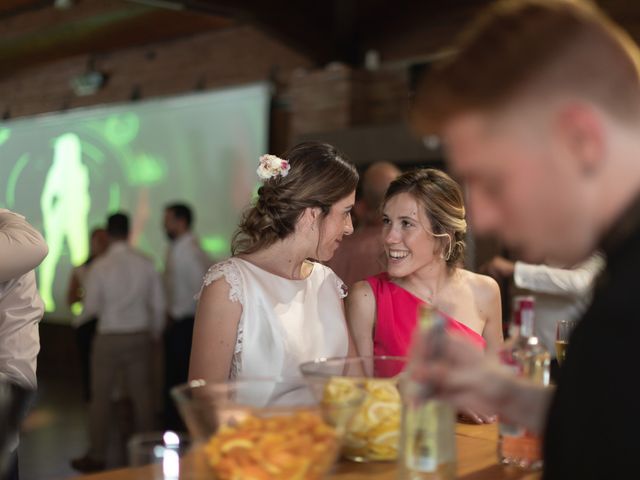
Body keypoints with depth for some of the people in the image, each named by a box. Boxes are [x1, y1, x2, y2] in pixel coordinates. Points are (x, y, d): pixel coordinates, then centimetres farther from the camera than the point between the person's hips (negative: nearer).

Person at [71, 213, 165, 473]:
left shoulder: (100, 266, -11)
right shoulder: (145, 263, -3)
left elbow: (91, 308, -7)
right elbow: (158, 304, 1)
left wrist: (80, 318, 15)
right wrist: (155, 333, 16)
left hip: (109, 337, -3)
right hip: (140, 336, 3)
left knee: (100, 397, 8)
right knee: (141, 394, 12)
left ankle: (96, 456, 14)